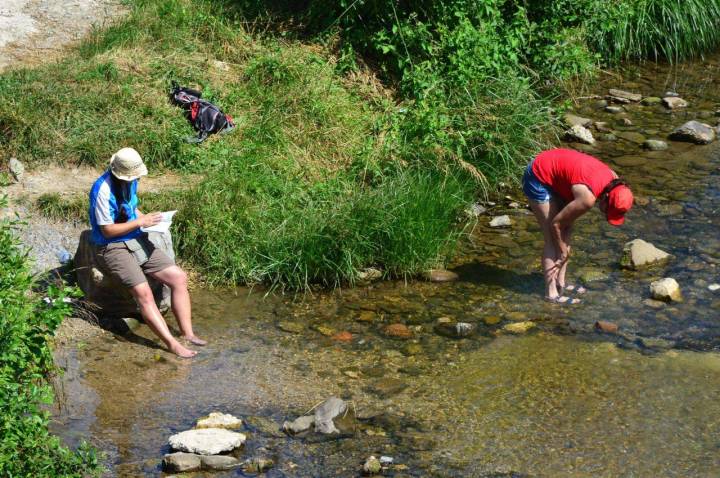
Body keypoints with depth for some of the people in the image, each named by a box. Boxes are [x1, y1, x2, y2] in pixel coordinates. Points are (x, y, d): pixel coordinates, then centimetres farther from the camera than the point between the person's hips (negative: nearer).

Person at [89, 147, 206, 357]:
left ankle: (187, 333, -7)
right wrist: (141, 222, -17)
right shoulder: (103, 190, -22)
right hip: (112, 247, -8)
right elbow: (107, 230, -20)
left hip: (136, 240, 9)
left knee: (179, 277, -5)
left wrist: (145, 217, 2)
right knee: (142, 291, -28)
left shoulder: (130, 181, 3)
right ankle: (172, 344, -29)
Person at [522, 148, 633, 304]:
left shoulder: (613, 179, -7)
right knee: (552, 238, -9)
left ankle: (560, 283, 17)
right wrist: (563, 251, -7)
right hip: (538, 178, -9)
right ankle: (551, 292, -4)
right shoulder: (588, 198, -32)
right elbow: (556, 223, -19)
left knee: (567, 230, 10)